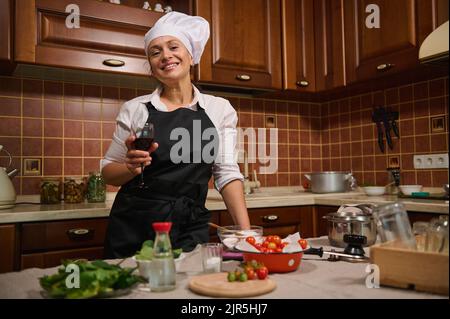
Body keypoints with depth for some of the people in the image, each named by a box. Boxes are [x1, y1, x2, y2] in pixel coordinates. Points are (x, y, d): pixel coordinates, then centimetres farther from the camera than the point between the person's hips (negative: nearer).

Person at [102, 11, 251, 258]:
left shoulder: (219, 109, 2)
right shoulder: (135, 109, 1)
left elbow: (227, 174, 1)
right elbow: (108, 171, 6)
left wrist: (246, 232, -9)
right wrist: (132, 167, -16)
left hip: (191, 230, 1)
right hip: (133, 229, 0)